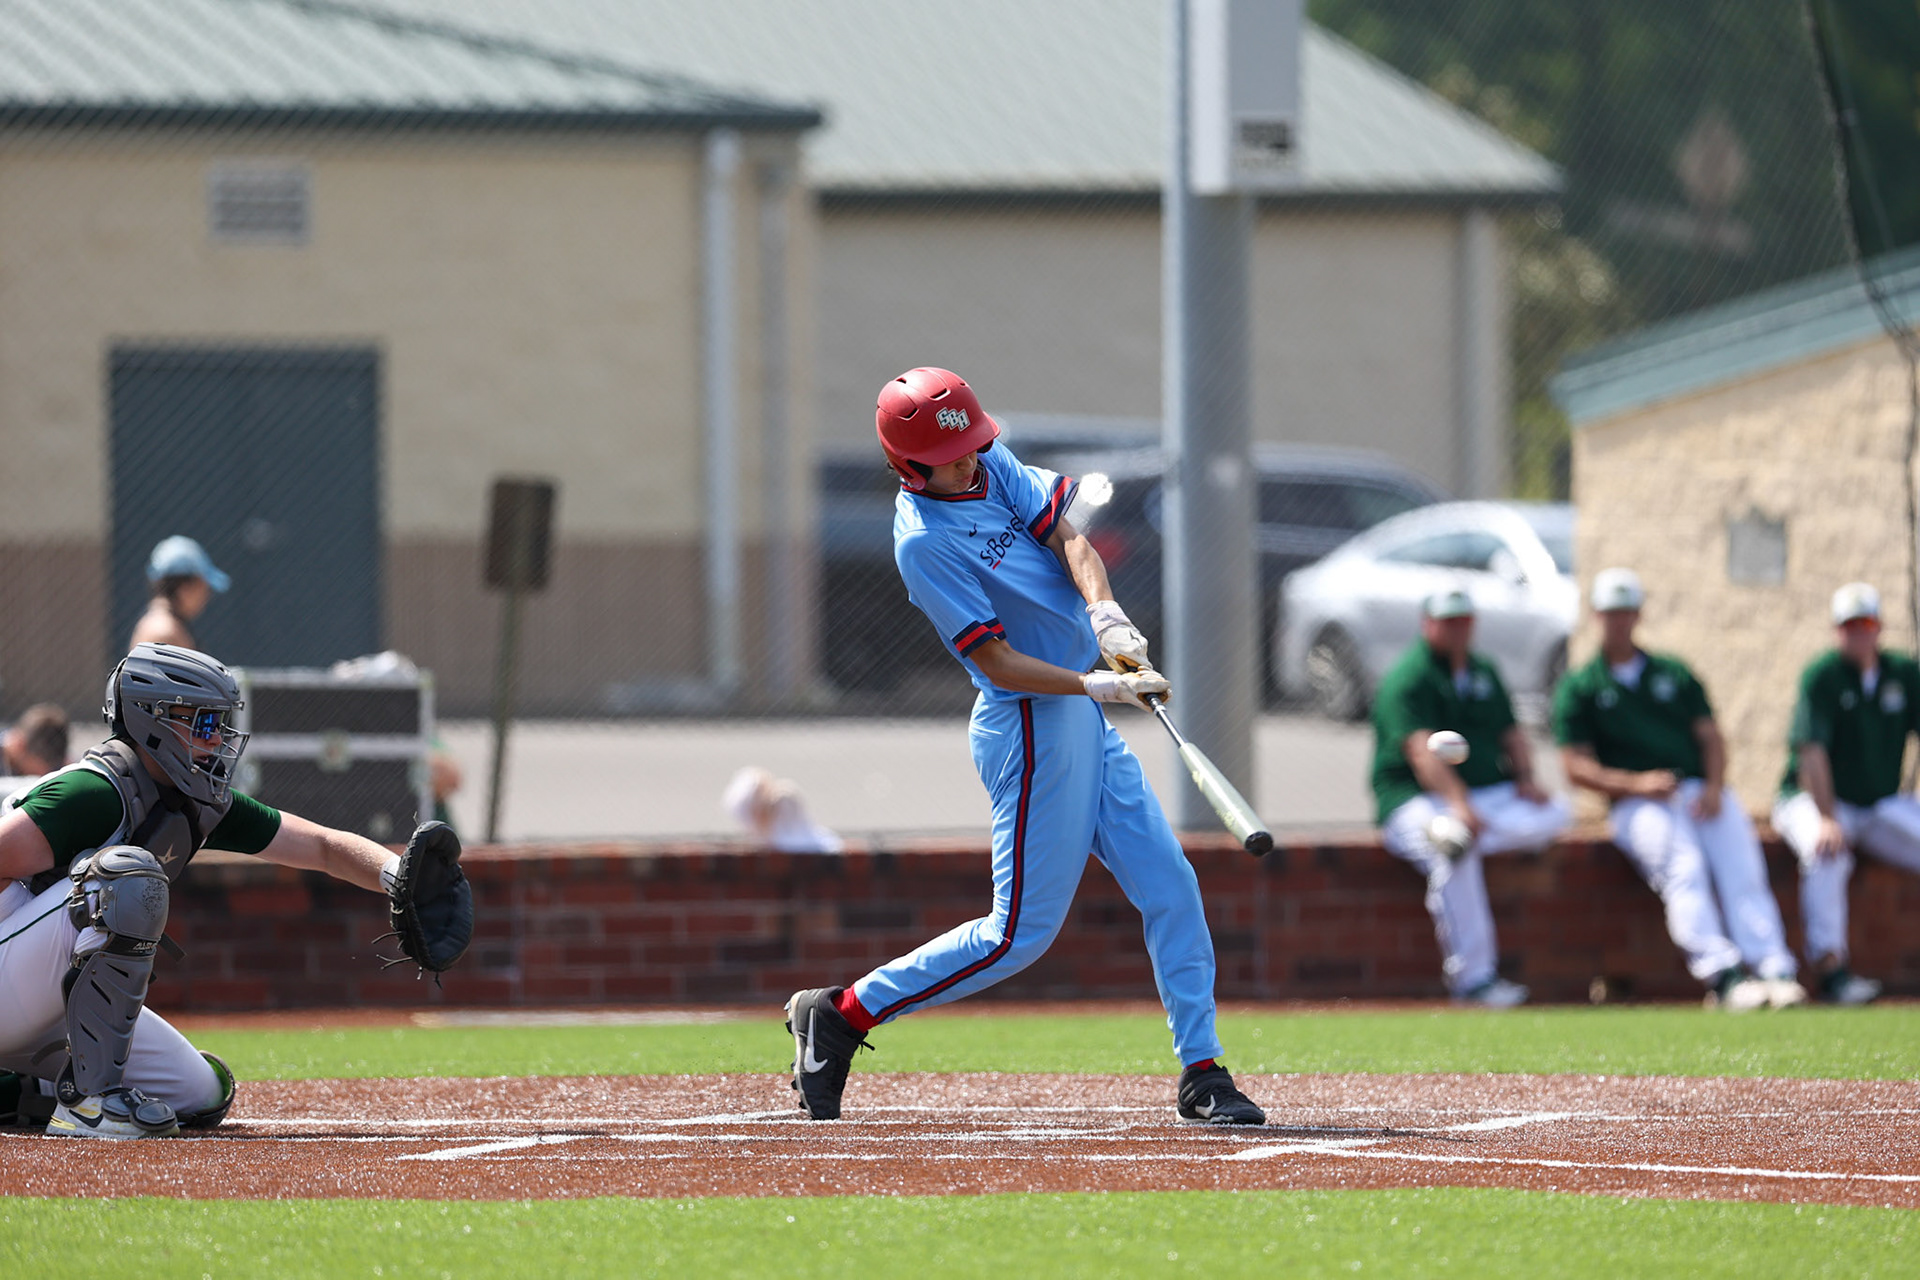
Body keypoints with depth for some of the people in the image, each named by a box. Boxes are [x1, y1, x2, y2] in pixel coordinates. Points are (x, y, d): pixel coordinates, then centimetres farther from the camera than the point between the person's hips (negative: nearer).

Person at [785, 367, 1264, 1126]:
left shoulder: (992, 465, 4)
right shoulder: (923, 542, -19)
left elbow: (1065, 535, -5)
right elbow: (999, 664, -20)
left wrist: (1104, 614, -22)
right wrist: (1100, 685, -26)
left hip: (1082, 721, 8)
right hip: (1031, 729, -8)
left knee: (1170, 887, 5)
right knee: (1021, 933, -4)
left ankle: (1201, 1075, 9)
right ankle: (842, 1014, 6)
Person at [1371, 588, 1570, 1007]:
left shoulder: (1483, 673, 17)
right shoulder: (1407, 679, -8)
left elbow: (1511, 734, 19)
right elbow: (1422, 751, -22)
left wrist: (1524, 779, -4)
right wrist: (1458, 803, -38)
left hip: (1491, 795, 7)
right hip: (1417, 800, -7)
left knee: (1556, 812, -18)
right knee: (1454, 861, -37)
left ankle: (1453, 837, -36)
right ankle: (1473, 978, -37)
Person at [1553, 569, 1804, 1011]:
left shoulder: (1674, 673, 25)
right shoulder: (1578, 688, 14)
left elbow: (1711, 736, 18)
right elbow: (1576, 767, 4)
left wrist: (1714, 788, -4)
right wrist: (1635, 784, -13)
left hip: (1703, 792, 3)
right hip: (1636, 804, -3)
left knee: (1743, 870, -24)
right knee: (1684, 867, -33)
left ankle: (1775, 972, -40)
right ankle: (1722, 975, -49)